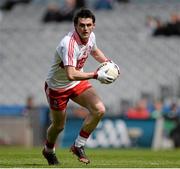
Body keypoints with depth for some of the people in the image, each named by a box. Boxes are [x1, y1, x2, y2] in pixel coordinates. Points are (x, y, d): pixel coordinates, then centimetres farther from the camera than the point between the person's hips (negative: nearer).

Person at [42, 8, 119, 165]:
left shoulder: (91, 36, -11)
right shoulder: (68, 44, -35)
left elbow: (95, 51, 16)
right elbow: (71, 74, -44)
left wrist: (108, 62, -1)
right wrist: (96, 75, -46)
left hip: (79, 82, 6)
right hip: (57, 86, -6)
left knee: (99, 110, -16)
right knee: (59, 126, 9)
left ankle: (78, 146, 1)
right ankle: (49, 151, 43)